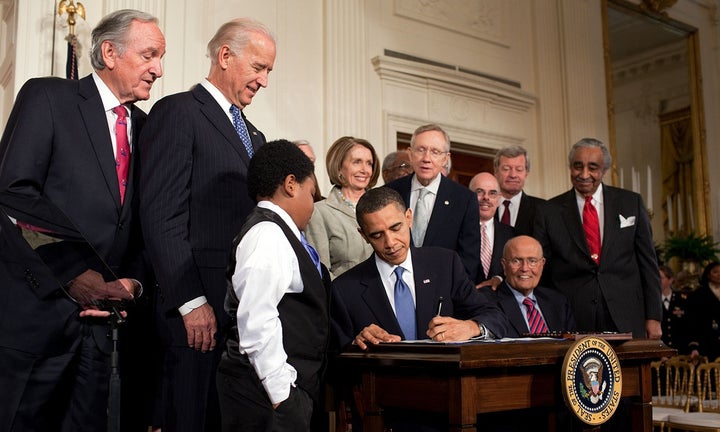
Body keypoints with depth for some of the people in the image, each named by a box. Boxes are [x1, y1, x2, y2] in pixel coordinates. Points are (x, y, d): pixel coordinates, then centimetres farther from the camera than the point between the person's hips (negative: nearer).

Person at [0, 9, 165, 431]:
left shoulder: (143, 125, 14)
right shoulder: (48, 97, -2)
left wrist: (132, 280, -3)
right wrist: (73, 274, -16)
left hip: (100, 313, 5)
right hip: (37, 307, -5)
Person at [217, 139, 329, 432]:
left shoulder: (279, 233, 15)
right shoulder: (268, 235, -13)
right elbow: (256, 321, -20)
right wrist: (281, 393, -19)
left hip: (287, 388, 9)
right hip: (270, 393, -9)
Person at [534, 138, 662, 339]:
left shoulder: (632, 203, 7)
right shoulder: (549, 212, 3)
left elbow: (647, 262, 8)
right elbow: (541, 272, 5)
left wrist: (653, 316, 3)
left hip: (625, 319, 1)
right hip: (570, 321, -1)